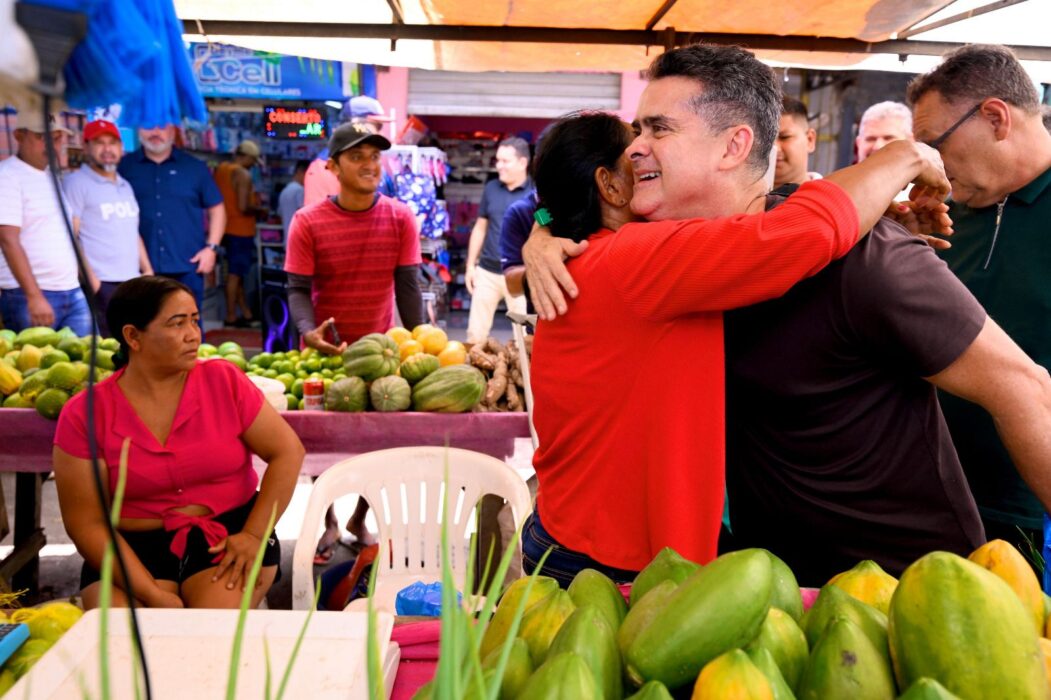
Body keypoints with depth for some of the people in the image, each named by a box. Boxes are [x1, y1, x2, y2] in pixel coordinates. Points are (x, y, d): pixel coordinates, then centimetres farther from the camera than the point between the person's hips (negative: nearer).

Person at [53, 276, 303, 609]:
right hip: (134, 548, 0)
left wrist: (254, 534, -15)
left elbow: (287, 451, -4)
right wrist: (152, 595, -17)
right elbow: (86, 524, -7)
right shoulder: (84, 414, -6)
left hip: (229, 534, 0)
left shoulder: (224, 381, -5)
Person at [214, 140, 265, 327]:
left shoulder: (220, 169, 9)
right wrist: (259, 209, -5)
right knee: (235, 273, -2)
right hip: (241, 230, -9)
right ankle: (231, 317, 5)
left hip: (227, 228, 9)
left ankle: (246, 313, 23)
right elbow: (243, 207, -24)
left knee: (237, 272, 15)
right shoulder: (244, 174, -17)